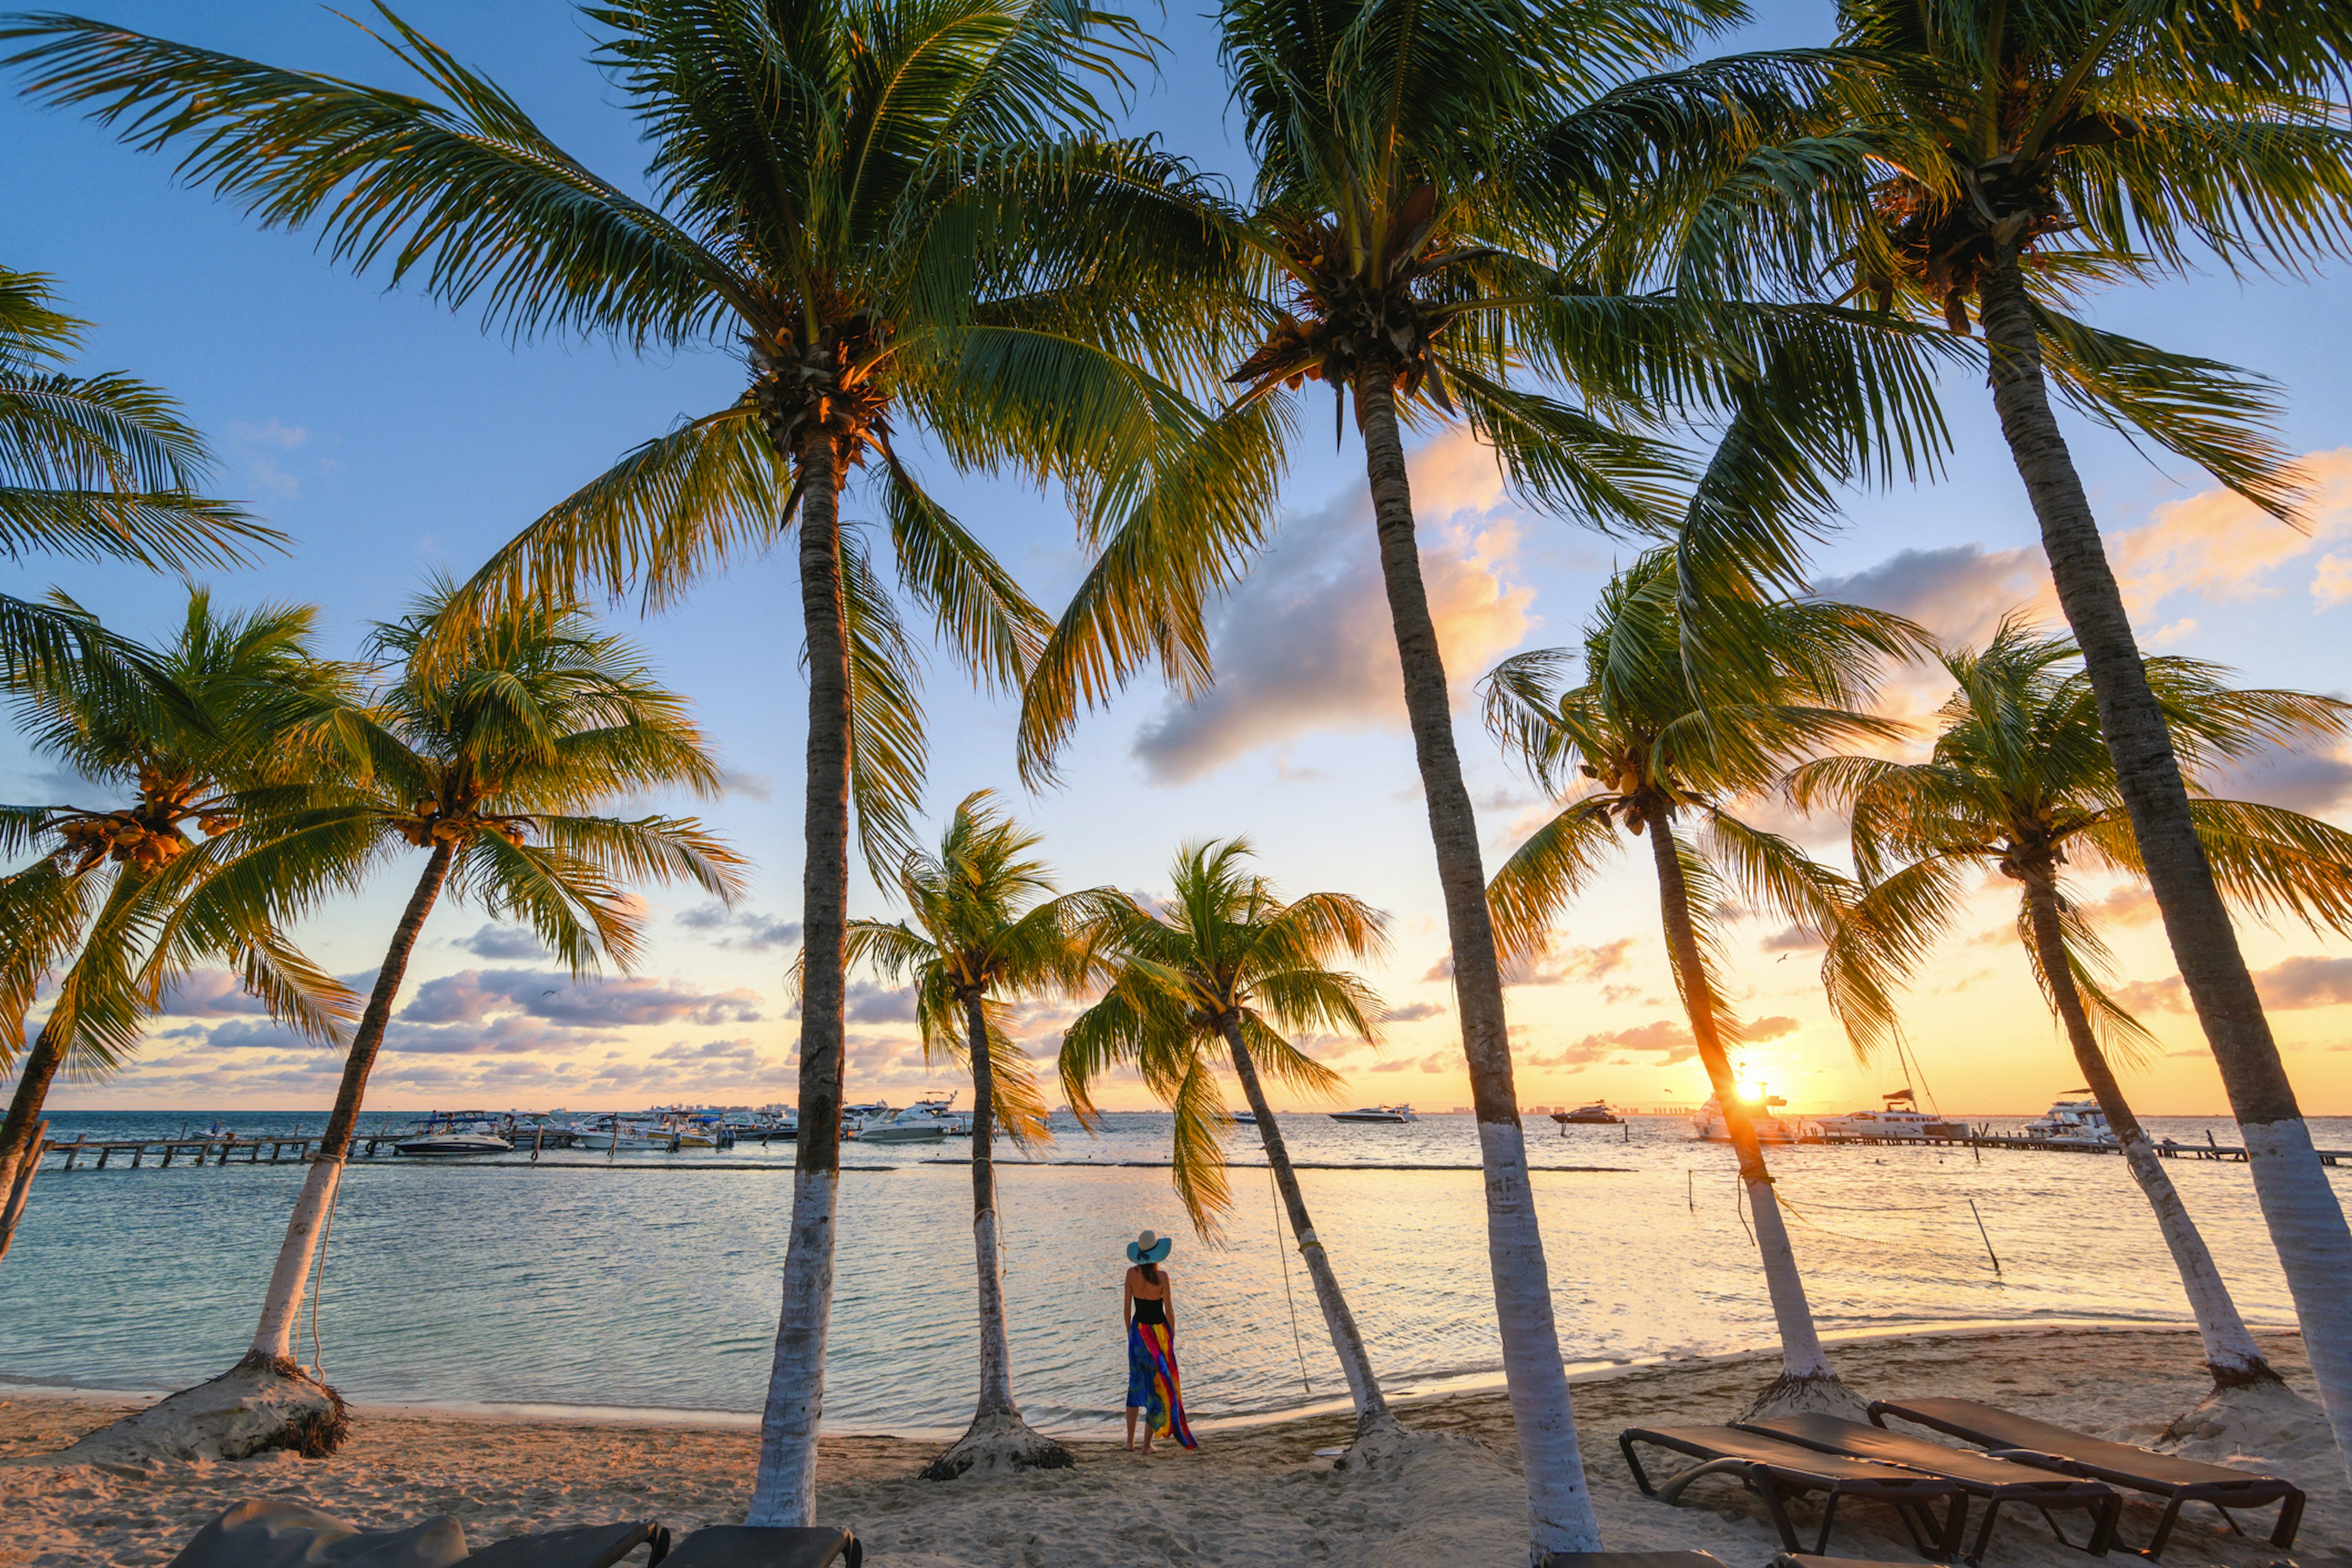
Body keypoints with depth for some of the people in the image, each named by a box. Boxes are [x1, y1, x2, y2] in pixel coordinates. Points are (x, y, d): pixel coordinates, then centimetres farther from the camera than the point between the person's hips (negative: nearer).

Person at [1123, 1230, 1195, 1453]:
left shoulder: (1132, 1273, -8)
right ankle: (1147, 1444, 13)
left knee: (1135, 1384, 17)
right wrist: (1172, 1338, 3)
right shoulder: (1162, 1276, -17)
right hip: (1159, 1331, -3)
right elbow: (1169, 1312, -10)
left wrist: (1129, 1333, 13)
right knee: (1157, 1385, 9)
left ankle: (1130, 1441, 21)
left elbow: (1126, 1308, 0)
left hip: (1138, 1330, 3)